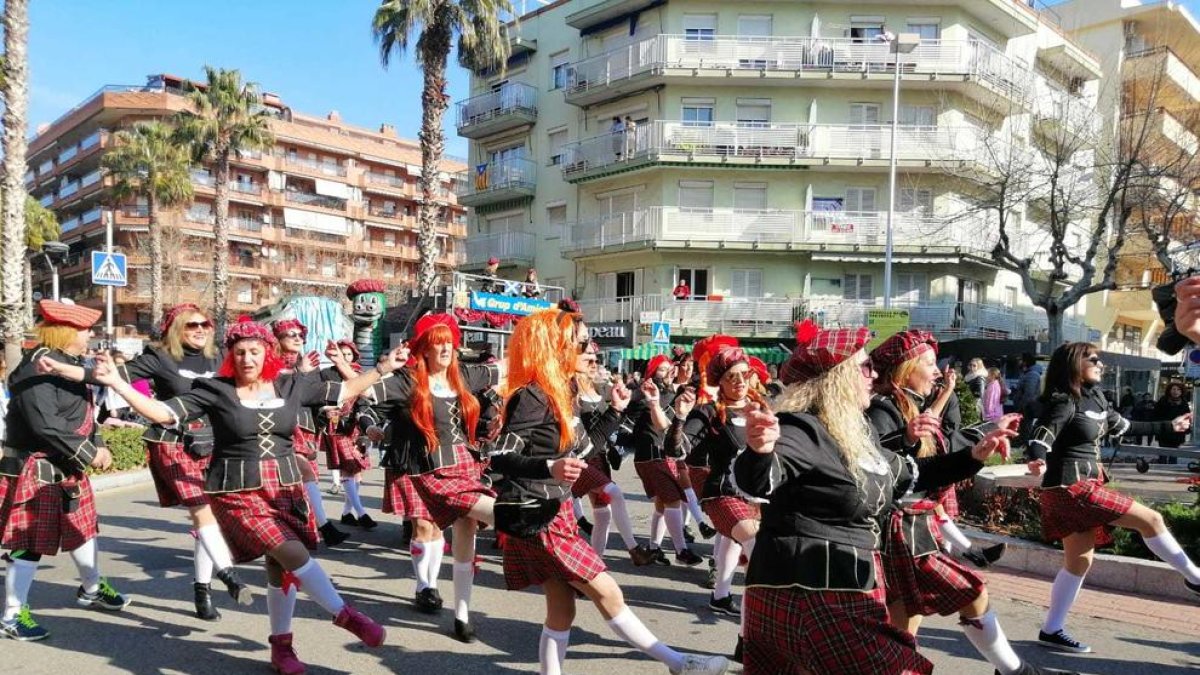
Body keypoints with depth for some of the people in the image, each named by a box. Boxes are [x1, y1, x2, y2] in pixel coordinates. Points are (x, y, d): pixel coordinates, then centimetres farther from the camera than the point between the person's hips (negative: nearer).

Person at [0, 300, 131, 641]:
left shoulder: (71, 362, 9)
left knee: (83, 527, 21)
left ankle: (92, 588, 39)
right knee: (30, 541, -1)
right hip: (36, 468, -10)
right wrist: (89, 454, -23)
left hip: (68, 466, 10)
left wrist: (96, 447, 4)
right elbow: (45, 424, -28)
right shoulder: (38, 367, -21)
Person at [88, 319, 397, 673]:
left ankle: (281, 646, 27)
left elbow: (345, 391, 10)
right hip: (238, 491, -3)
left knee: (282, 567, 9)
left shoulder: (292, 385, 3)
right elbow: (163, 413, -9)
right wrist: (117, 382, -18)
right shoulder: (215, 390, -5)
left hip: (285, 487, 4)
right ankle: (346, 614, -6)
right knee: (293, 554, -20)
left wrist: (383, 368, 7)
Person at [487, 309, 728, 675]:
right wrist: (550, 468, -38)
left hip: (553, 514, 10)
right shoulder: (532, 397, -16)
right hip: (536, 519, -10)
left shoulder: (559, 393, 13)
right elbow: (499, 457, -22)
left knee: (561, 609, 11)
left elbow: (582, 450, 18)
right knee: (606, 592, -3)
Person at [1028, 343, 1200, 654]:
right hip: (1072, 487, -10)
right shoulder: (1064, 402, -16)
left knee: (1079, 561, 11)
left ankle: (1052, 630, 16)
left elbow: (1124, 426, 26)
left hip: (1085, 486, 10)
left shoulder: (1095, 398, 11)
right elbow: (1040, 442, -26)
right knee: (1151, 520, -1)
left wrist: (1169, 426, 34)